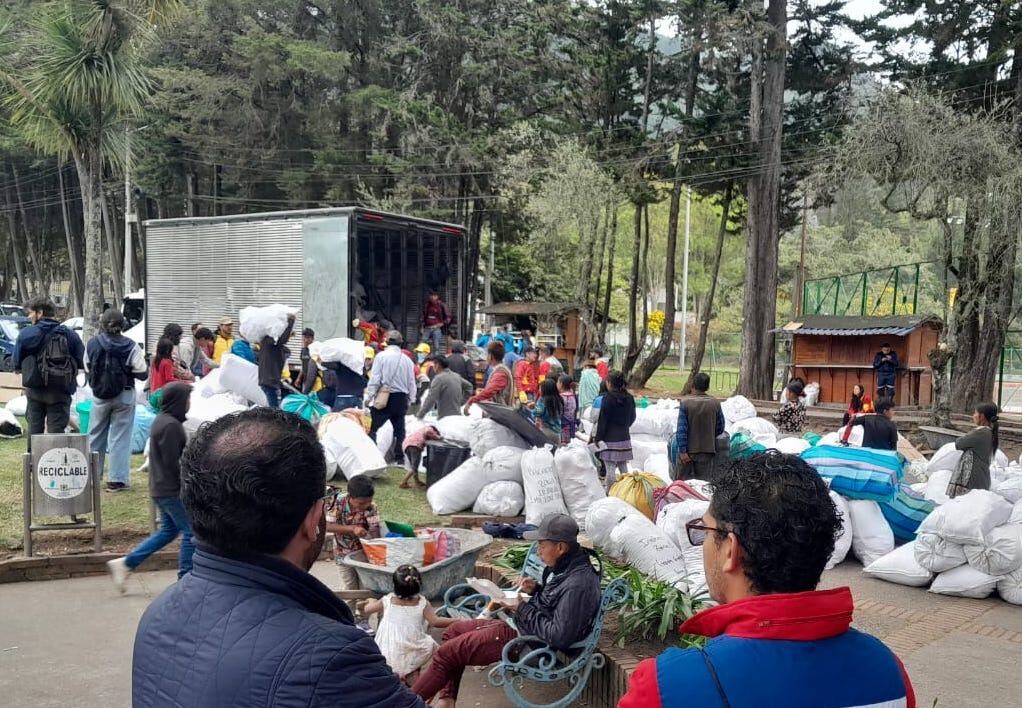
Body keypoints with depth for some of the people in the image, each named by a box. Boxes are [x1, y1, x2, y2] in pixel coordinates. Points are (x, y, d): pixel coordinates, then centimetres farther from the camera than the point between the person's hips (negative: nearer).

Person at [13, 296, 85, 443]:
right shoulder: (69, 335, -2)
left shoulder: (26, 334, -4)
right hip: (60, 392, 0)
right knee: (56, 429, 1)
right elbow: (82, 361, -2)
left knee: (35, 427, 13)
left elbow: (16, 362, 0)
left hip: (35, 391, 0)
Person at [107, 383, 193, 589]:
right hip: (172, 491, -10)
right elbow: (172, 462, -21)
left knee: (168, 530, 19)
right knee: (191, 532, -1)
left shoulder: (161, 421, 13)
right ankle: (185, 577, 7)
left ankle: (125, 563, 19)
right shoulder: (171, 425, -19)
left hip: (161, 489, 10)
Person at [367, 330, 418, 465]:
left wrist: (369, 395, -3)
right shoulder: (407, 359, 6)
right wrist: (411, 400, 18)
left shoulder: (381, 356, -5)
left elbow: (375, 378, -9)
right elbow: (411, 382, 10)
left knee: (372, 427, 1)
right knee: (399, 429, 10)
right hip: (402, 398, 4)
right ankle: (400, 458, 11)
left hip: (384, 397, -4)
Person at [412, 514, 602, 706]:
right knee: (454, 630, 18)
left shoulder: (578, 584, -30)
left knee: (446, 653, -3)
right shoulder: (566, 566, 0)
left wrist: (522, 609, -20)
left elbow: (559, 636, -30)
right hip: (520, 625, 11)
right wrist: (535, 589, -3)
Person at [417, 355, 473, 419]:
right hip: (457, 415, 8)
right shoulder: (457, 376, 11)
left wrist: (419, 416, -10)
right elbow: (469, 388, 25)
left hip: (445, 417, -8)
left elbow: (430, 400, -16)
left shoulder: (439, 378, -12)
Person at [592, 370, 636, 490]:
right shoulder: (629, 398, 6)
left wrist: (598, 438, -6)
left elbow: (602, 420, -12)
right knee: (624, 468, 13)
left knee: (610, 469, -4)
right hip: (625, 438, 7)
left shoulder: (608, 398, -13)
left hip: (610, 439, -7)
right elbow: (632, 417, 16)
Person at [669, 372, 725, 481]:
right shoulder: (715, 403, -5)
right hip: (707, 451, 2)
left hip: (688, 451, -2)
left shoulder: (685, 402, -13)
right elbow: (720, 429, 3)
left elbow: (681, 429, -15)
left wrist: (682, 451, -12)